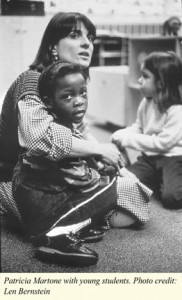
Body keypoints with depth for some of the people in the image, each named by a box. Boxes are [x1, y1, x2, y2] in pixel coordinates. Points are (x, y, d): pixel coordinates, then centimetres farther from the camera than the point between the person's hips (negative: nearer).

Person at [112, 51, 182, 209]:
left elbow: (162, 143, -24)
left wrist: (127, 139, -22)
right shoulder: (146, 103, 3)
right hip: (150, 157, 7)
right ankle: (158, 182, 8)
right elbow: (138, 127, 14)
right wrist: (121, 135, -9)